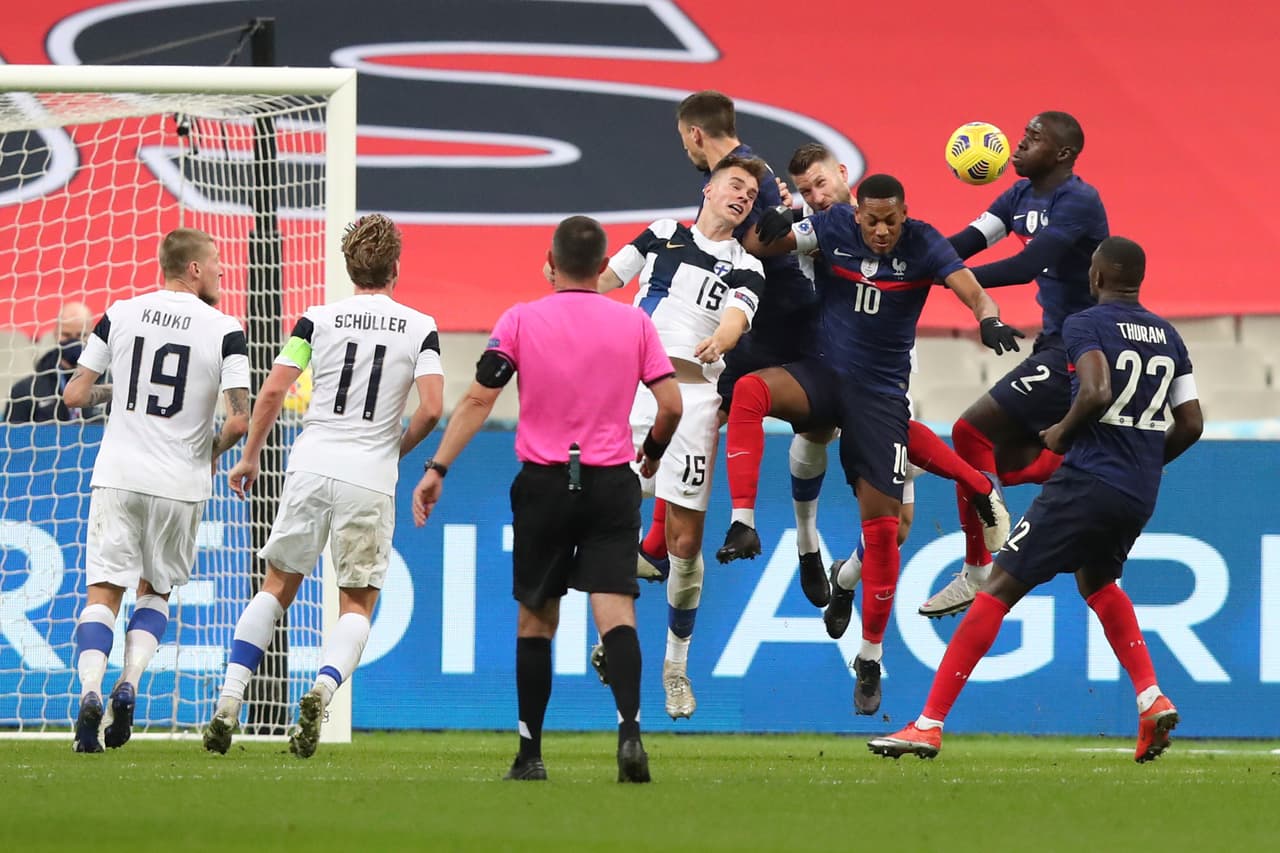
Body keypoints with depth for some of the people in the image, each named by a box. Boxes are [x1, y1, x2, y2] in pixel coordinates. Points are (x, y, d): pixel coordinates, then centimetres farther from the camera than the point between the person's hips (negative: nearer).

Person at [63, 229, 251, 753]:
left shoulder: (120, 316, 3)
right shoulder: (224, 331, -5)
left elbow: (74, 396, 4)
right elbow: (240, 418, -12)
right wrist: (214, 450, 9)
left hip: (117, 475, 1)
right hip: (180, 485, -1)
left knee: (103, 592, 2)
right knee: (155, 592, 18)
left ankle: (90, 692, -20)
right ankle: (127, 688, -2)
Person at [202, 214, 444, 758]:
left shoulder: (319, 319, 3)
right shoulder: (420, 329, 1)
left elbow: (273, 391, -3)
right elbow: (431, 408, -8)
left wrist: (250, 457, 9)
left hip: (311, 468, 1)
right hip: (370, 479, -1)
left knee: (278, 586, 14)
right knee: (357, 605, 7)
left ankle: (228, 703, 4)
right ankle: (321, 691, -20)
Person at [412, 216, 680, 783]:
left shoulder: (521, 321, -2)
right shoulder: (634, 323, 2)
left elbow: (477, 401, -5)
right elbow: (671, 405, 1)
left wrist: (437, 468, -1)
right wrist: (652, 453, 20)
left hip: (543, 484, 0)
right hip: (612, 485, 0)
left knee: (535, 620, 11)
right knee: (615, 613, -7)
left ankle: (530, 753, 14)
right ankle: (629, 728, -28)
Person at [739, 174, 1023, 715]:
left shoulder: (923, 244, -9)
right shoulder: (836, 227, -5)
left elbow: (967, 287, -23)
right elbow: (760, 246, -2)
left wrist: (988, 319, -46)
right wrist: (768, 229, -27)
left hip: (881, 395, -1)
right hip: (824, 376, 1)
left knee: (882, 527, -3)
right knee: (750, 390, -33)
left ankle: (870, 658, 11)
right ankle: (742, 523, -32)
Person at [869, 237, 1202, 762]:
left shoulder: (1084, 325, -6)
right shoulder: (1168, 336, 13)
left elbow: (1097, 392, -24)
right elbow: (1191, 424, 13)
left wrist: (1062, 433, -6)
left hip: (1087, 481, -7)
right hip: (1140, 496, 7)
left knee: (999, 588, -4)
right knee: (1096, 580, 34)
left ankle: (930, 724, -8)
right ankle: (1152, 698, 16)